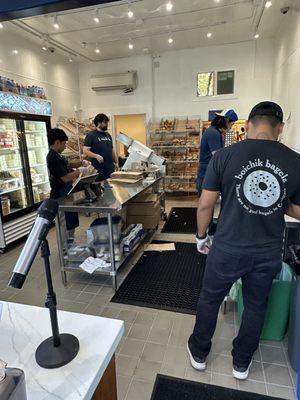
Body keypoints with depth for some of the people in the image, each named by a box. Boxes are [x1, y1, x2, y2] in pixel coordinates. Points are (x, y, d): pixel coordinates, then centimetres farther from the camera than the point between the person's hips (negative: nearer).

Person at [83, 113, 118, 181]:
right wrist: (96, 156, -25)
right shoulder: (91, 135, -3)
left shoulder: (108, 135, 17)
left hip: (110, 169, 6)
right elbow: (85, 151, -10)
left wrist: (116, 162, 18)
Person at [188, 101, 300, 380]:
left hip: (228, 248, -2)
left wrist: (201, 236, 6)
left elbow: (205, 204, -9)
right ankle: (241, 363, 43)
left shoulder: (224, 155, -11)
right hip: (269, 252, 2)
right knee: (256, 306, 23)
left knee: (210, 299, 20)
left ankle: (199, 353, 41)